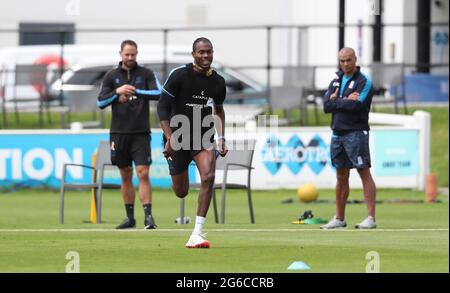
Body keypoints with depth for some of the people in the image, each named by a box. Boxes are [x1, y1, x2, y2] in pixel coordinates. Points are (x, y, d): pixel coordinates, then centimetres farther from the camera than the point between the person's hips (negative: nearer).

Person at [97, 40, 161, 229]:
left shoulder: (146, 74, 4)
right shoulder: (111, 76, 7)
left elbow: (158, 93, -10)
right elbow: (100, 102, 2)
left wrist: (136, 92, -21)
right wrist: (117, 92, -14)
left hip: (141, 132, -2)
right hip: (118, 132, 2)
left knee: (143, 173, -12)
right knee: (126, 176, 7)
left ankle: (148, 216, -13)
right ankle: (130, 217, 14)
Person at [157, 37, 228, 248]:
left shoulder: (217, 82, 0)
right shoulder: (179, 75, -13)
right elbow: (162, 106, -11)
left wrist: (222, 139, 10)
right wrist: (169, 138, -20)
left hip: (204, 138, 2)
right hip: (178, 137, -2)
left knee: (208, 176, -25)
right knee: (181, 192, 7)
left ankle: (197, 234, -22)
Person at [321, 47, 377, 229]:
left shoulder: (363, 82, -5)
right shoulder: (336, 81, 16)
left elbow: (356, 106, -18)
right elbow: (326, 106, 4)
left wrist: (336, 101, -4)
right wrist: (345, 101, -10)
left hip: (356, 133, -7)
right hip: (337, 133, 7)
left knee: (364, 173, -10)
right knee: (341, 177, 11)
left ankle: (371, 218, -14)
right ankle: (339, 219, 16)